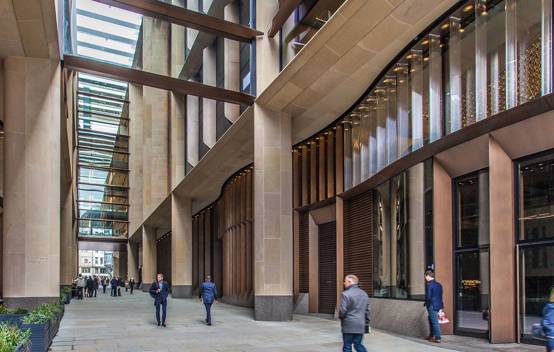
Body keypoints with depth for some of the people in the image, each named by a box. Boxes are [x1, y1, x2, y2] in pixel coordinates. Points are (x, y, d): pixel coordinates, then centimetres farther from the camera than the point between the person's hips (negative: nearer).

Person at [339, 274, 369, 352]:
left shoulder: (345, 294, -13)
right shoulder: (364, 294, 11)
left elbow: (342, 310, -15)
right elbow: (367, 311, 14)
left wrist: (341, 317, 6)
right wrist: (366, 324, 18)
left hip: (349, 325, -6)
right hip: (360, 325, 6)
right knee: (358, 344, 14)